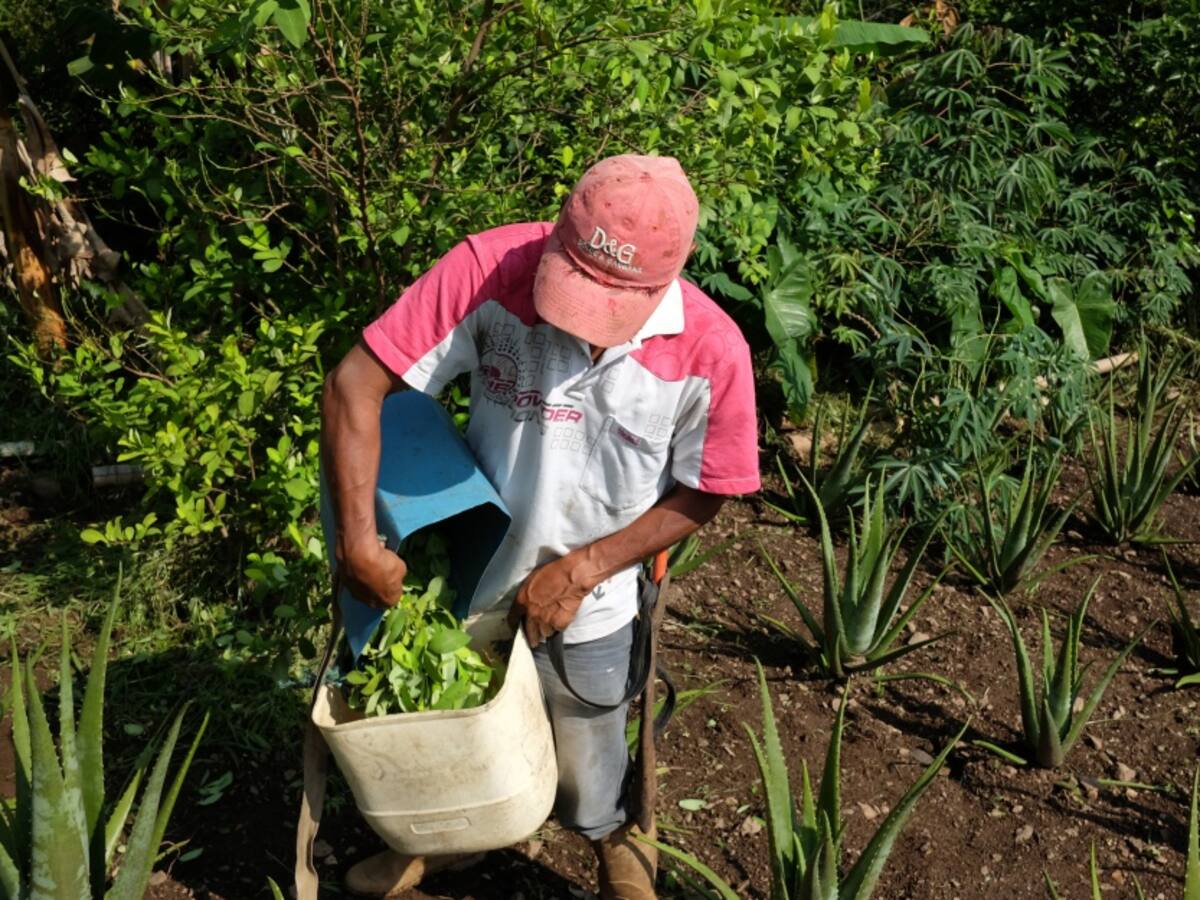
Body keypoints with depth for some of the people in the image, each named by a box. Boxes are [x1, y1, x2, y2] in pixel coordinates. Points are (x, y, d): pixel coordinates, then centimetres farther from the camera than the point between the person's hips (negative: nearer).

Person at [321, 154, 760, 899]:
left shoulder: (711, 351, -24)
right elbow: (357, 384, -24)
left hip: (587, 613, -1)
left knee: (585, 781, 19)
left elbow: (698, 498, -10)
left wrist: (580, 570, -17)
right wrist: (359, 540, -28)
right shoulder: (490, 270, -27)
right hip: (462, 583, 1)